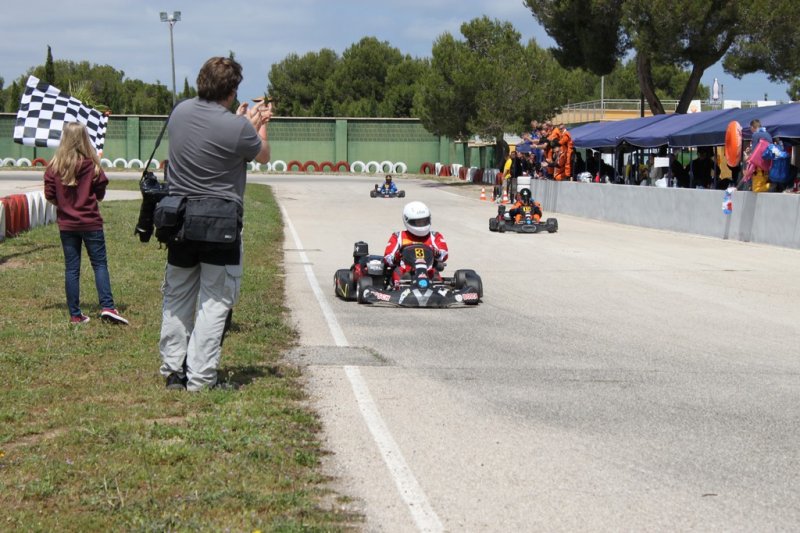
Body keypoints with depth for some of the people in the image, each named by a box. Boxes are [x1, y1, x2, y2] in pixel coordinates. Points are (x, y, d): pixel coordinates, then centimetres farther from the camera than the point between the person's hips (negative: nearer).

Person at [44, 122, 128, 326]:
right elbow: (100, 194, -1)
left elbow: (49, 196, -2)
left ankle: (75, 314, 8)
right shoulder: (92, 165, -9)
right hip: (91, 222, -2)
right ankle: (107, 306, -9)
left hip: (66, 223, 2)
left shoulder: (54, 166, -5)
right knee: (100, 263, 4)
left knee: (71, 268, 7)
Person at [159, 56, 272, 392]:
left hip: (179, 220, 6)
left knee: (176, 297, 15)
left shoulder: (180, 112, 1)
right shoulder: (237, 128, -17)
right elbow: (263, 156, 4)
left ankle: (173, 371, 20)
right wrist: (259, 125, 22)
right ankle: (200, 378, 1)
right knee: (214, 301, 1)